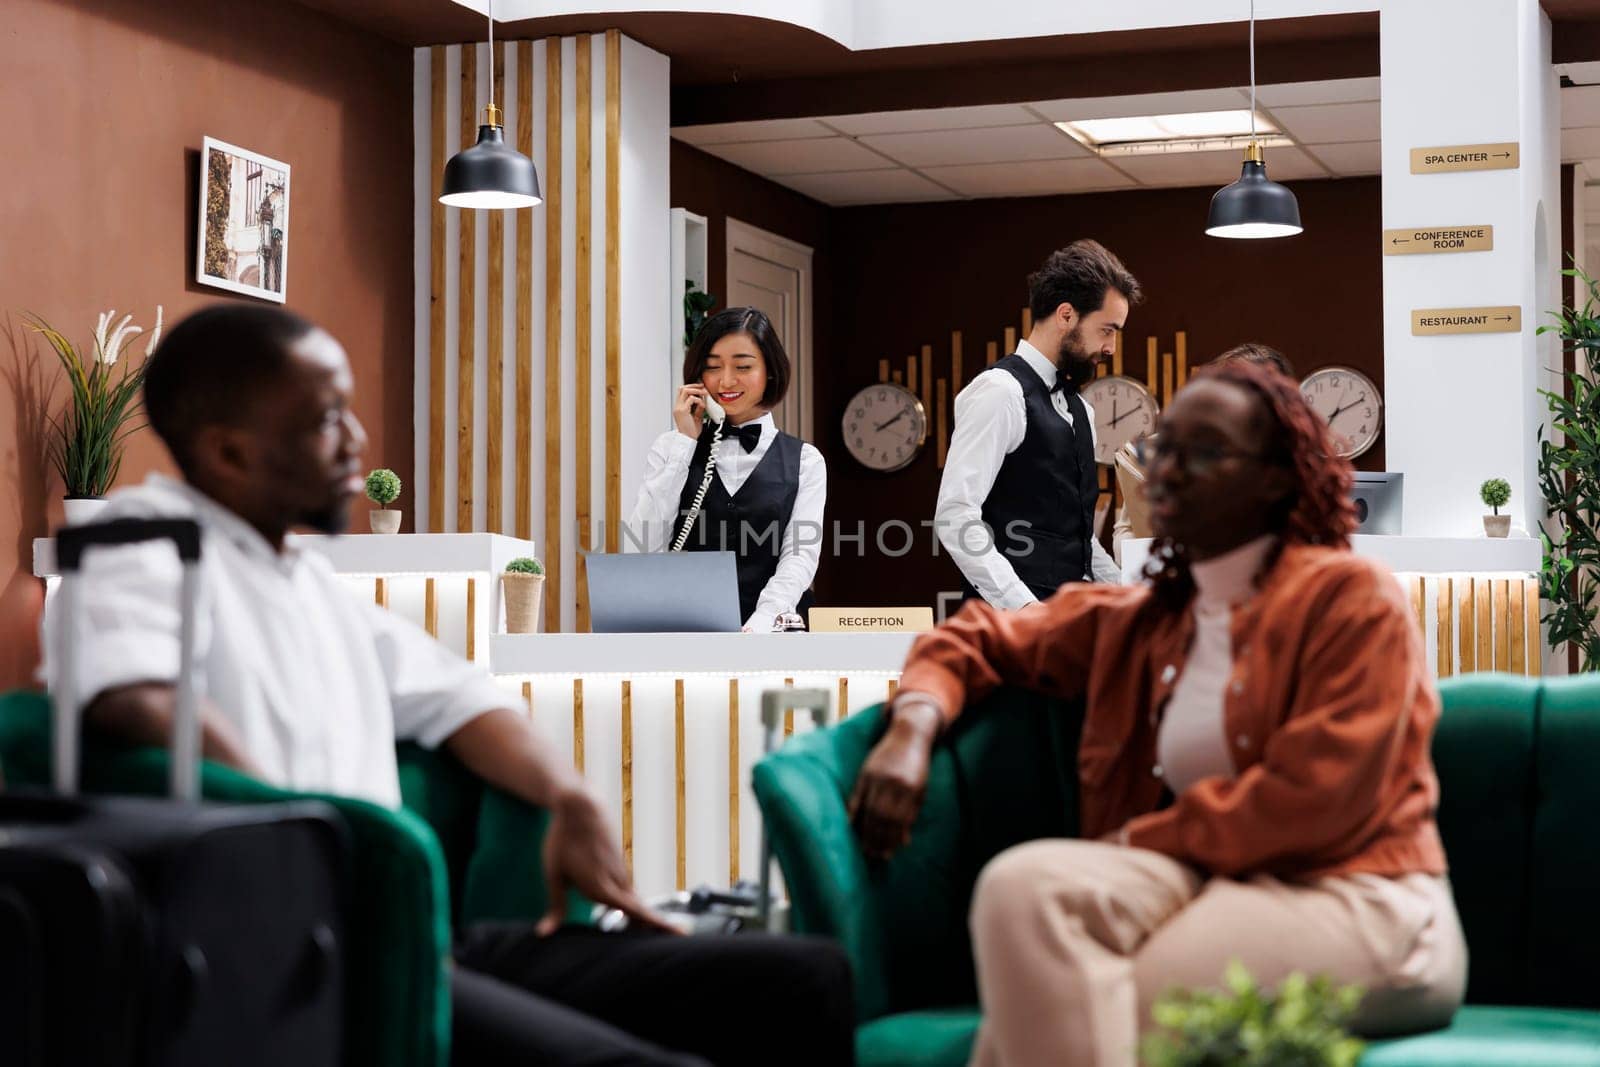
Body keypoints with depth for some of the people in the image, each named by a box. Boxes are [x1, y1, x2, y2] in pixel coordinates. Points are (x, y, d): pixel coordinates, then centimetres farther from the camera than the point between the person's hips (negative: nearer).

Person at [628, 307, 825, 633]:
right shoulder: (671, 447, 12)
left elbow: (800, 555, -5)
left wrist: (759, 625, -22)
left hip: (771, 632, -1)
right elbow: (646, 542, -1)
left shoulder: (804, 460, 8)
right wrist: (685, 442, -1)